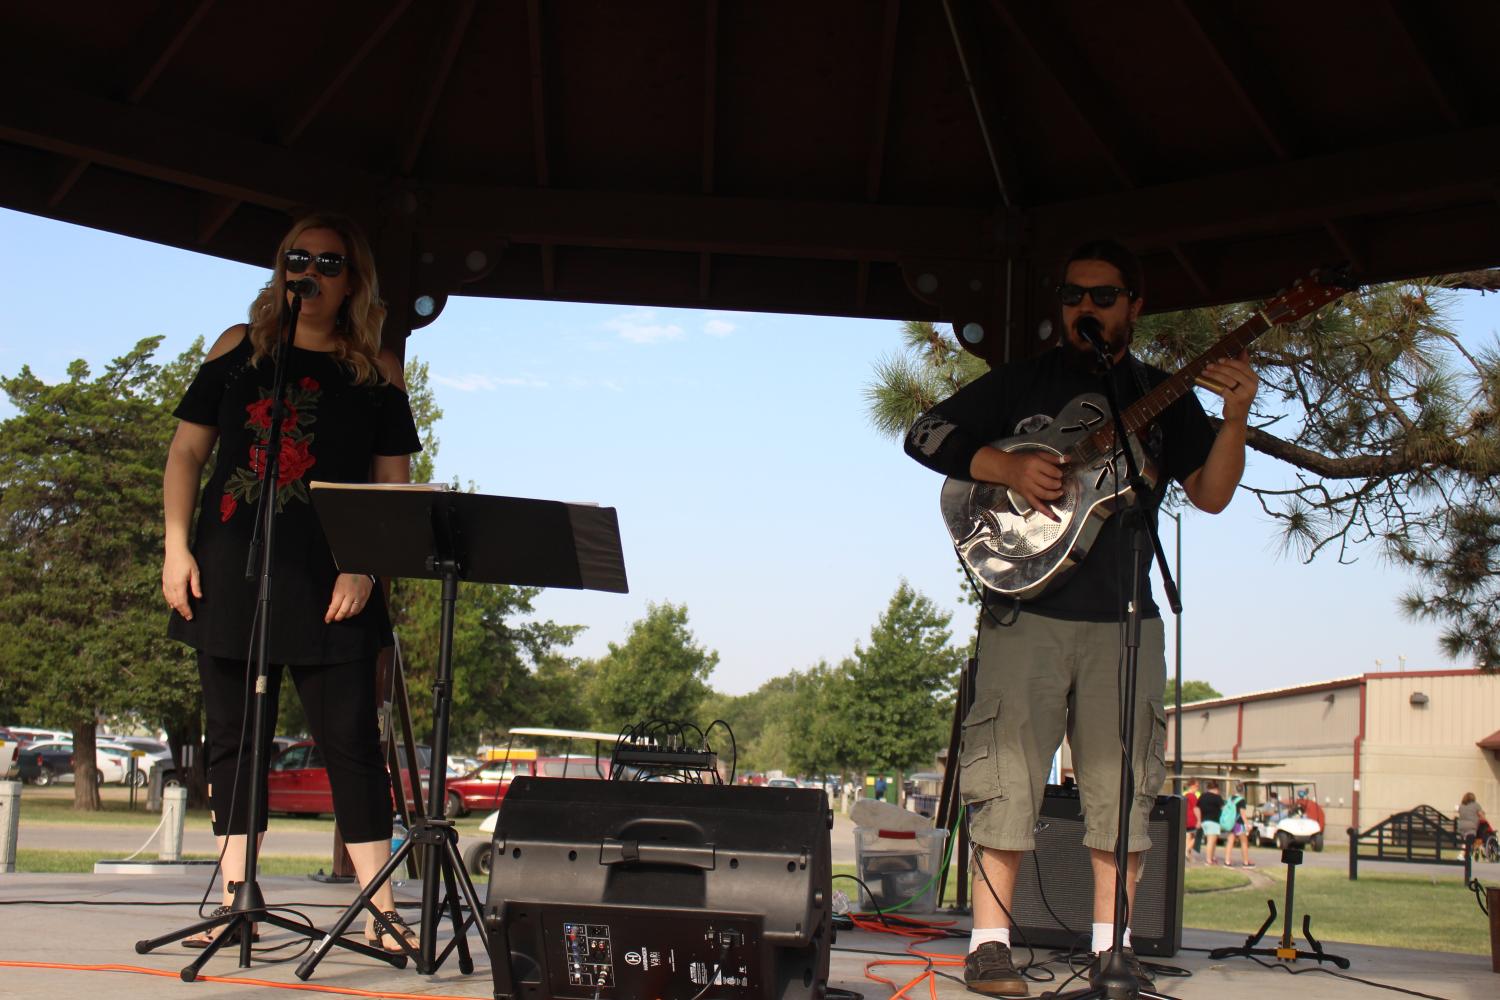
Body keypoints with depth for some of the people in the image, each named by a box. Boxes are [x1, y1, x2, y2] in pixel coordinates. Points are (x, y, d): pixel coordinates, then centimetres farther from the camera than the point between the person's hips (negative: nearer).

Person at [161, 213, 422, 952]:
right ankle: (233, 902, 11)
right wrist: (177, 545, 0)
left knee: (351, 741, -4)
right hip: (229, 570, 2)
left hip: (329, 584, -2)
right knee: (233, 738, 5)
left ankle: (381, 910, -3)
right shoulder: (239, 348, 11)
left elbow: (393, 485, 4)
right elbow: (186, 452, 11)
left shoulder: (375, 371, 7)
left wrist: (365, 564, -9)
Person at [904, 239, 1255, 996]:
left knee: (1122, 785, 2)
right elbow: (924, 434, 5)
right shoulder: (1022, 382, 9)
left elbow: (1210, 494, 6)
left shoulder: (1164, 398, 14)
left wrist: (1233, 420, -12)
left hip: (1123, 620, 2)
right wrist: (1010, 465, -10)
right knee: (1006, 775, -6)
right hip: (1026, 611, -2)